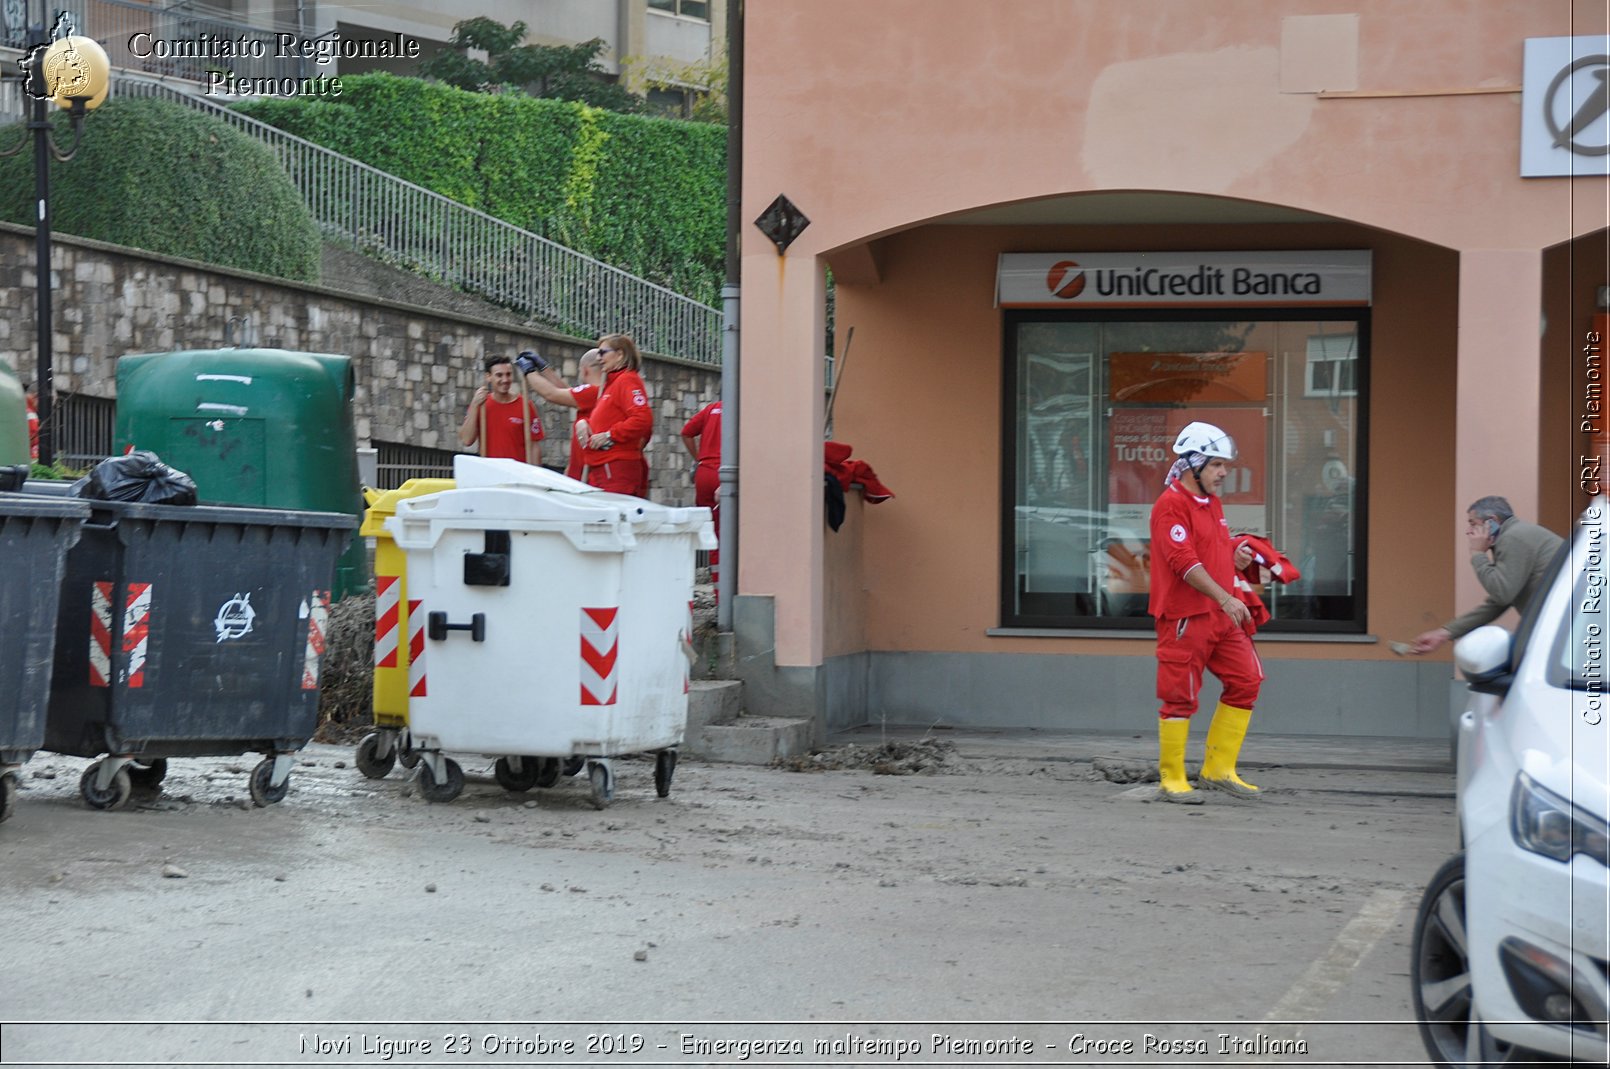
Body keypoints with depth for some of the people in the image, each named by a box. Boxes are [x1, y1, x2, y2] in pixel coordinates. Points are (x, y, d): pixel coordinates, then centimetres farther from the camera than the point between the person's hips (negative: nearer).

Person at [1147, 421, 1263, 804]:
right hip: (1184, 617, -9)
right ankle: (1172, 779, 8)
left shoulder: (1213, 504, 17)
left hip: (1220, 615, 9)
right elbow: (1184, 562, -23)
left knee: (1245, 682, 5)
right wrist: (1225, 598, -29)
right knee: (1181, 696, -3)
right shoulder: (1171, 506, -13)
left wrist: (1234, 558, 5)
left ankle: (1218, 769, 15)